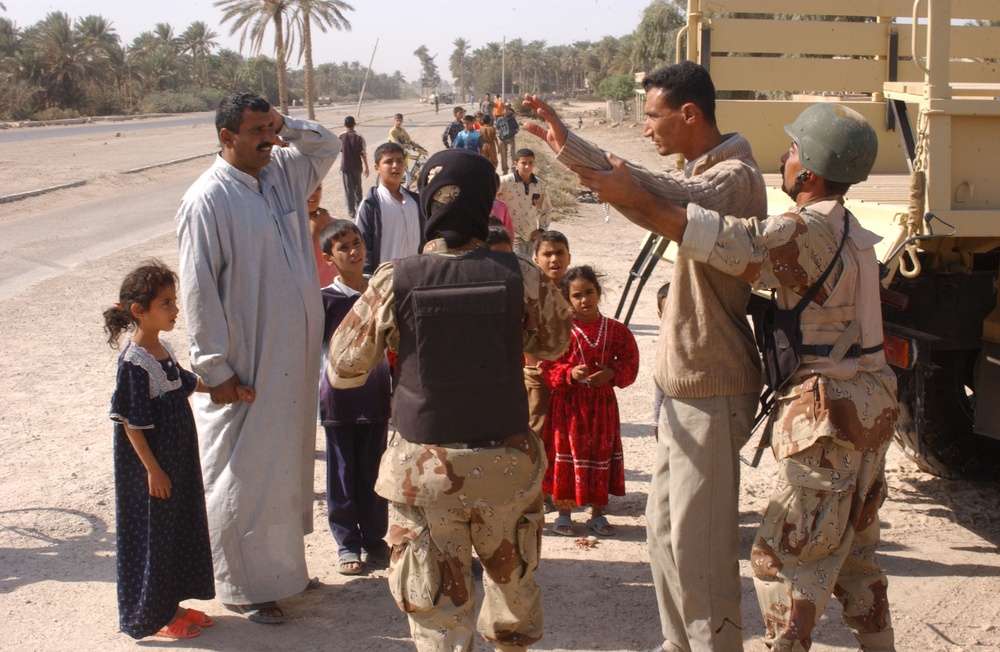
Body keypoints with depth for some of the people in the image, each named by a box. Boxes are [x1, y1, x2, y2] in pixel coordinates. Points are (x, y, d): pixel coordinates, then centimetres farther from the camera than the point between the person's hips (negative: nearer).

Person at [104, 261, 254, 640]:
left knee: (181, 528, 16)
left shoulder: (163, 352, 6)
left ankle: (171, 605, 29)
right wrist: (152, 469, -20)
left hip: (179, 460, 9)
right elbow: (131, 423, -20)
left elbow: (187, 383, 23)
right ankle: (151, 617, 16)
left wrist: (229, 389, 15)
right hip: (151, 468, -9)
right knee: (153, 535, 3)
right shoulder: (134, 363, -21)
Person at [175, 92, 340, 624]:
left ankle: (281, 566, 33)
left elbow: (328, 146, 23)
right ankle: (242, 586, 16)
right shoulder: (206, 200, -15)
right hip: (245, 367, -8)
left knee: (288, 464, 18)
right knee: (244, 475, 2)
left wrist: (286, 126, 3)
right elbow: (198, 290, -16)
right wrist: (215, 368, -17)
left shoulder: (283, 174, 6)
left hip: (294, 358, 8)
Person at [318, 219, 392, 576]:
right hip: (338, 395, -3)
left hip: (376, 396, 3)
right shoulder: (324, 299, -7)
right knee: (342, 471, 6)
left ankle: (373, 539, 23)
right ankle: (347, 543, 18)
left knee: (373, 469, 11)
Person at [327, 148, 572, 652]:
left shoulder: (394, 281, -13)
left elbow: (344, 368, -1)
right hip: (506, 459, 2)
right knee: (513, 579, 26)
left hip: (425, 469, -2)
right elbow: (553, 342, 9)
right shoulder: (521, 277, -10)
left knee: (438, 610, 8)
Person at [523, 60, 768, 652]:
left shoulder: (735, 176, -19)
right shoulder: (701, 173, 13)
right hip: (684, 383, 10)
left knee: (699, 546, -3)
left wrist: (570, 147, -37)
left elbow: (671, 203, -36)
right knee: (665, 531, 18)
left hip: (712, 390, -10)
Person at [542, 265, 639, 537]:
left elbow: (630, 362, 4)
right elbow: (548, 367, -6)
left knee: (601, 454, 9)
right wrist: (570, 374, -23)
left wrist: (612, 374, -14)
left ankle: (597, 514, 23)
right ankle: (563, 513, 18)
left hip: (602, 403, 2)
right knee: (566, 455, 4)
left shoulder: (615, 330, 2)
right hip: (568, 404, -2)